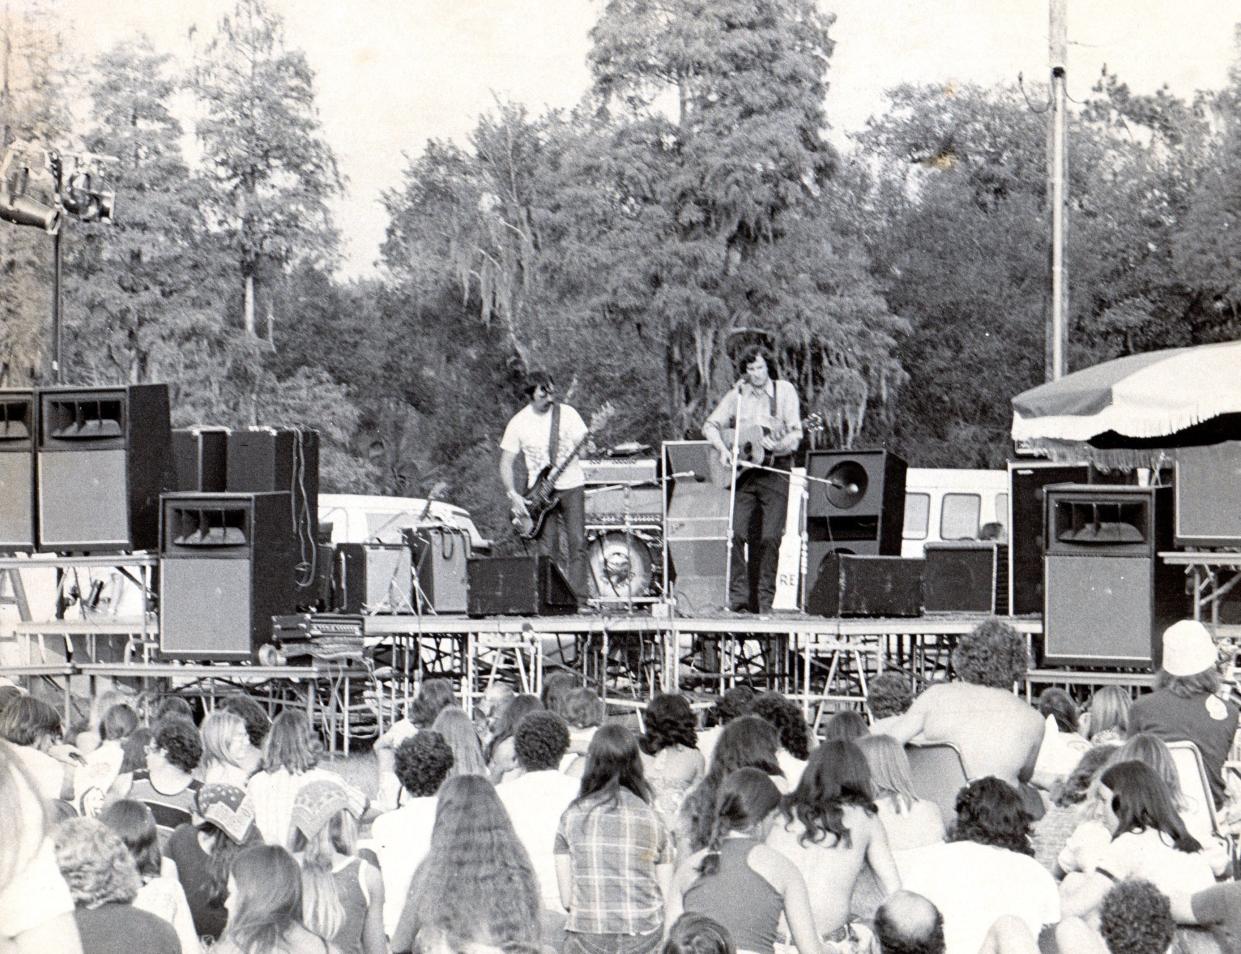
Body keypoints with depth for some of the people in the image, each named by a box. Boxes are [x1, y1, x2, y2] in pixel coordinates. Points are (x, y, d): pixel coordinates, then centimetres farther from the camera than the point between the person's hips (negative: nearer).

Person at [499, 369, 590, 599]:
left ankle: (579, 595, -5)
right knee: (547, 549, -5)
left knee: (577, 543, -7)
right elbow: (506, 463, 3)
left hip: (571, 485, 0)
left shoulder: (567, 414, 0)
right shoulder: (518, 423, 0)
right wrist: (513, 495, -7)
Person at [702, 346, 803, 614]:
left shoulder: (784, 391, 1)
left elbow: (795, 433, -5)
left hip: (775, 471, -2)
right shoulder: (737, 394, 7)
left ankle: (764, 599, 1)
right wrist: (723, 449, -8)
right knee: (736, 533, -8)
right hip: (742, 471, 2)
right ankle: (738, 598, -3)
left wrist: (777, 446, -24)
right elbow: (711, 425, 9)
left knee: (769, 537, -7)